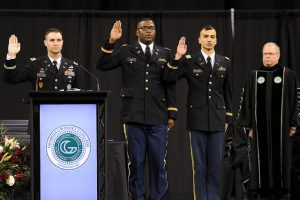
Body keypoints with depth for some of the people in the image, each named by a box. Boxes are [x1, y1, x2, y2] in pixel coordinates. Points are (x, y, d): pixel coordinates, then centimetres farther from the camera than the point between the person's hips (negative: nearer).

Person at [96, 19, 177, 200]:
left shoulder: (165, 54, 11)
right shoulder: (126, 52, 8)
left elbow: (171, 85, 9)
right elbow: (102, 65, 2)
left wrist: (172, 113, 4)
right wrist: (111, 42, -9)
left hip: (158, 117, 1)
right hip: (134, 116, -1)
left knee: (158, 162, 0)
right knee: (136, 162, 3)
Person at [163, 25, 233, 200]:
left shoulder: (225, 63, 7)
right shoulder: (189, 61, 0)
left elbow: (227, 92, 12)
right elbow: (168, 78, -9)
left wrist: (228, 117, 11)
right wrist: (177, 57, -19)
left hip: (217, 120, 2)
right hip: (197, 118, -2)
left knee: (216, 164, 4)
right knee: (199, 164, 2)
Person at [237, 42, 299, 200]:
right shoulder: (254, 76, 7)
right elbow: (247, 101, 7)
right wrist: (249, 125, 2)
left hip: (280, 126, -1)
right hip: (260, 126, 2)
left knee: (280, 158, 2)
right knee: (262, 159, 2)